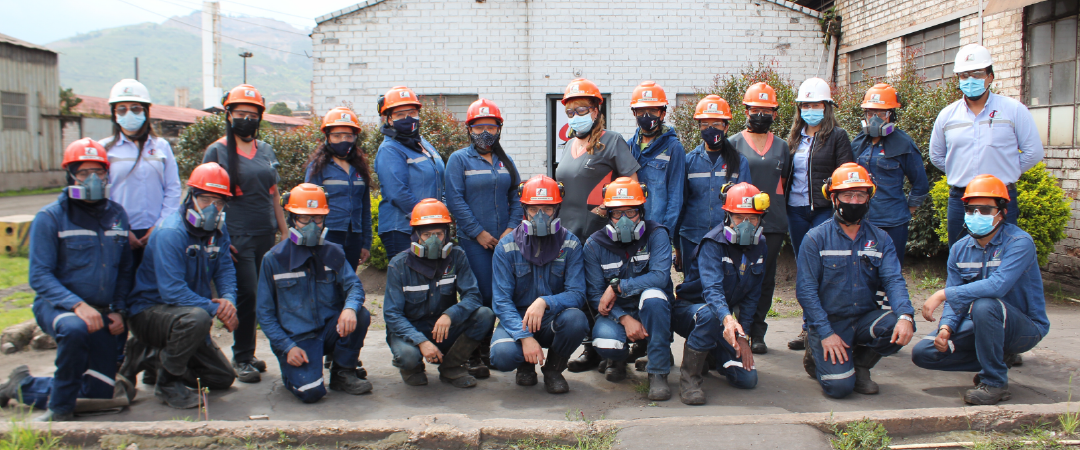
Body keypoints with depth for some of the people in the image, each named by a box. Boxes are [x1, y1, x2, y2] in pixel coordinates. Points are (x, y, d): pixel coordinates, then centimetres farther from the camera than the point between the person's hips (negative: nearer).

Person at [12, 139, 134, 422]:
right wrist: (77, 305, -28)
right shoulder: (51, 218, -8)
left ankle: (23, 387, 29)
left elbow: (125, 270, 14)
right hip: (57, 305, -5)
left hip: (102, 312, 5)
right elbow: (39, 276, -14)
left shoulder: (117, 215, 7)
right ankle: (60, 408, -18)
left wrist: (119, 310, 0)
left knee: (101, 393, 4)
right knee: (75, 330, -41)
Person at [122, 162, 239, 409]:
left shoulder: (217, 231, 1)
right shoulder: (170, 234, -24)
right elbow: (172, 291, -30)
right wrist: (216, 308, -32)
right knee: (196, 318, -41)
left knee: (224, 377, 9)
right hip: (149, 311, -8)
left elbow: (225, 269, -2)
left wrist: (229, 300, -23)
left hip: (181, 315, 8)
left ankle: (149, 355, 19)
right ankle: (168, 383, -16)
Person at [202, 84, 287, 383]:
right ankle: (242, 358, 5)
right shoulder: (217, 151, -1)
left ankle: (246, 353, 22)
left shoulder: (266, 150, 14)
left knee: (260, 296, 8)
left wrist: (285, 232, 17)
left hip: (266, 235, 5)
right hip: (237, 237, -5)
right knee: (247, 294, -9)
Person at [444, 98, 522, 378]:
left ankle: (487, 348, 19)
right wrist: (478, 232, -11)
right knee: (482, 295, -9)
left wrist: (512, 228, -2)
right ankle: (475, 355, 3)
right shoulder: (459, 159, 2)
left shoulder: (505, 162, 16)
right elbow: (455, 200, -6)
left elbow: (516, 197, 14)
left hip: (504, 240, 5)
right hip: (474, 241, -4)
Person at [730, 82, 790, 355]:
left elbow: (785, 185, 19)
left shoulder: (781, 147, 14)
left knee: (766, 278, 5)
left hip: (773, 222, 3)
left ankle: (757, 334, 14)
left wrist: (785, 220, 14)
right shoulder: (734, 144, 5)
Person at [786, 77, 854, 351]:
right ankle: (809, 328, 17)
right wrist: (783, 195, 11)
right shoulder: (795, 138, 15)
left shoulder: (837, 136, 0)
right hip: (796, 211, 5)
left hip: (824, 210, -5)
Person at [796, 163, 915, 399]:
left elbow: (893, 280, -6)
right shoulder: (816, 238, -4)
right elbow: (805, 290, -9)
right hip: (829, 321, -3)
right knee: (840, 386, -21)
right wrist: (826, 334, -18)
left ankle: (861, 363, 2)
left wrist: (905, 316, -27)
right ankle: (817, 356, 15)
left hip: (865, 318, 4)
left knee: (901, 328, -28)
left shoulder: (880, 239, 6)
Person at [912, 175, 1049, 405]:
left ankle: (995, 382, -18)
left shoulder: (1019, 243, -19)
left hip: (1026, 327, -6)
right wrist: (946, 327, -20)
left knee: (984, 305, -38)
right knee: (922, 353, -9)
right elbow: (955, 299, 1)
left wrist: (943, 294, -34)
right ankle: (998, 357, 8)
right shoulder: (960, 249, 0)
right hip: (980, 324, 6)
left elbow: (997, 286, -36)